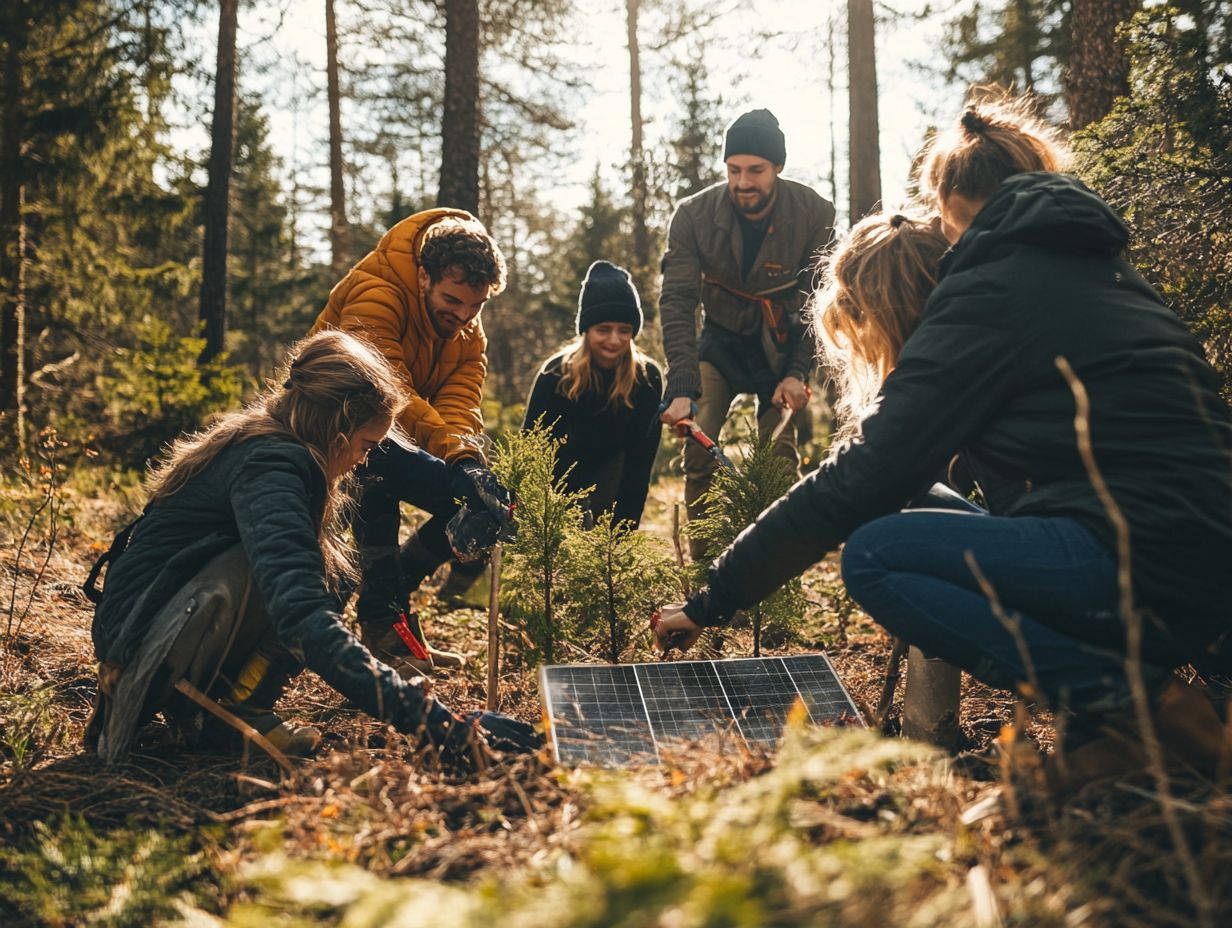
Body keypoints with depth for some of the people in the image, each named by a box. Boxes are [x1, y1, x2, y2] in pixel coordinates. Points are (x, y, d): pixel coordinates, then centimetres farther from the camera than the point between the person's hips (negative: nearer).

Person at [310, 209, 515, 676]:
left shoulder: (469, 335, -2)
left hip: (396, 440, 7)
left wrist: (469, 460, -35)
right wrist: (457, 460, -46)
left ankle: (394, 588, 11)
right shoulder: (374, 295, -26)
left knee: (492, 502, -5)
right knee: (376, 476, -39)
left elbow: (460, 401, -14)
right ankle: (383, 623, -25)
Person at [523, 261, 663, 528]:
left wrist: (625, 526, -24)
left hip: (607, 471, 1)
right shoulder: (556, 374, -26)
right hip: (560, 472, 0)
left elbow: (640, 458, -20)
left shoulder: (647, 378, -23)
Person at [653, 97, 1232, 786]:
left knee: (875, 556, -11)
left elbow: (857, 484, -12)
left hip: (1150, 568, -9)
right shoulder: (1091, 268, 20)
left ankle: (1130, 702, -10)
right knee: (916, 516, 16)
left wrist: (710, 605, -4)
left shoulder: (985, 298, -7)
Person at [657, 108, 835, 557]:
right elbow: (677, 301, -23)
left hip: (783, 343, 0)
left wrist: (798, 372, -24)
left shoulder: (815, 214, -21)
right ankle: (703, 565, -2)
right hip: (722, 339, 1)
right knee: (699, 450, -12)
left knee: (780, 455, -11)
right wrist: (682, 388, -33)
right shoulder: (694, 215, -21)